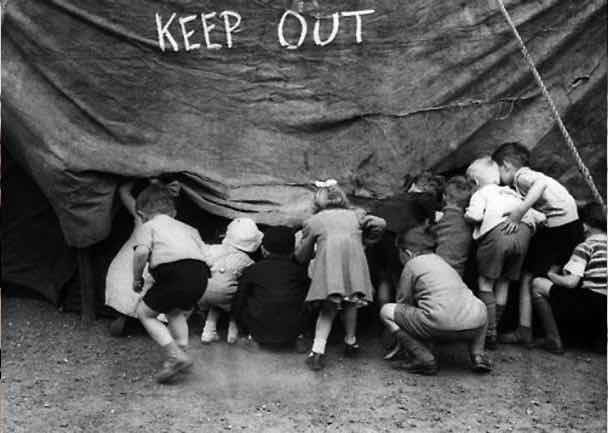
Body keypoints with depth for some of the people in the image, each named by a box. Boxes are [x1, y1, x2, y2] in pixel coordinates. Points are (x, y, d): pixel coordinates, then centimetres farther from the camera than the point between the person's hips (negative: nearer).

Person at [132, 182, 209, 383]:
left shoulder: (149, 226, 16)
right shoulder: (187, 228, 32)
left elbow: (141, 252, -3)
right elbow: (204, 252, 23)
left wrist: (137, 278, 10)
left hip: (174, 272, -6)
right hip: (201, 273, 6)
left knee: (144, 312, 12)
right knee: (177, 312, 31)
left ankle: (175, 355, -1)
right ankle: (181, 351, 18)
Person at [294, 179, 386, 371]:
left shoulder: (313, 221, 25)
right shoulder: (355, 215, 30)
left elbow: (301, 256, 25)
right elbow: (380, 224, 18)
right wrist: (365, 238, 34)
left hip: (328, 260, -1)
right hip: (354, 256, 1)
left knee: (328, 307, 5)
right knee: (350, 303, 20)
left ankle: (318, 350, -7)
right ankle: (350, 341, 27)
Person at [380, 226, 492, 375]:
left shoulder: (413, 264, 12)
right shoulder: (442, 261, 32)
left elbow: (404, 303, 17)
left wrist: (401, 341, 33)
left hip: (443, 326, -7)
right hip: (475, 325, 7)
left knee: (387, 311, 9)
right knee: (480, 308, 44)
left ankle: (423, 359, 0)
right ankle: (477, 355, 19)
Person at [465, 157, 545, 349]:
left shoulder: (481, 193, 17)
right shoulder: (513, 195, 35)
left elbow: (475, 215, -4)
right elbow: (540, 217, 27)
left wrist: (468, 214, 17)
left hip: (498, 231, -6)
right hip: (523, 232, 6)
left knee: (485, 283, 6)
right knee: (503, 283, 18)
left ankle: (490, 333, 1)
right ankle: (494, 328, 22)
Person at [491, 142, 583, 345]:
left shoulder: (522, 176, -8)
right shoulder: (531, 175, 21)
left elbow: (541, 184, -28)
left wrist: (519, 212, -33)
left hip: (557, 227, -9)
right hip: (574, 223, 9)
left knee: (528, 277, -1)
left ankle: (524, 331, -2)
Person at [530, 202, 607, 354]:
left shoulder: (586, 246, -8)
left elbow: (571, 282, -15)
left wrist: (551, 274, 5)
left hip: (590, 305, -8)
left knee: (537, 284, -1)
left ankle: (554, 340, -4)